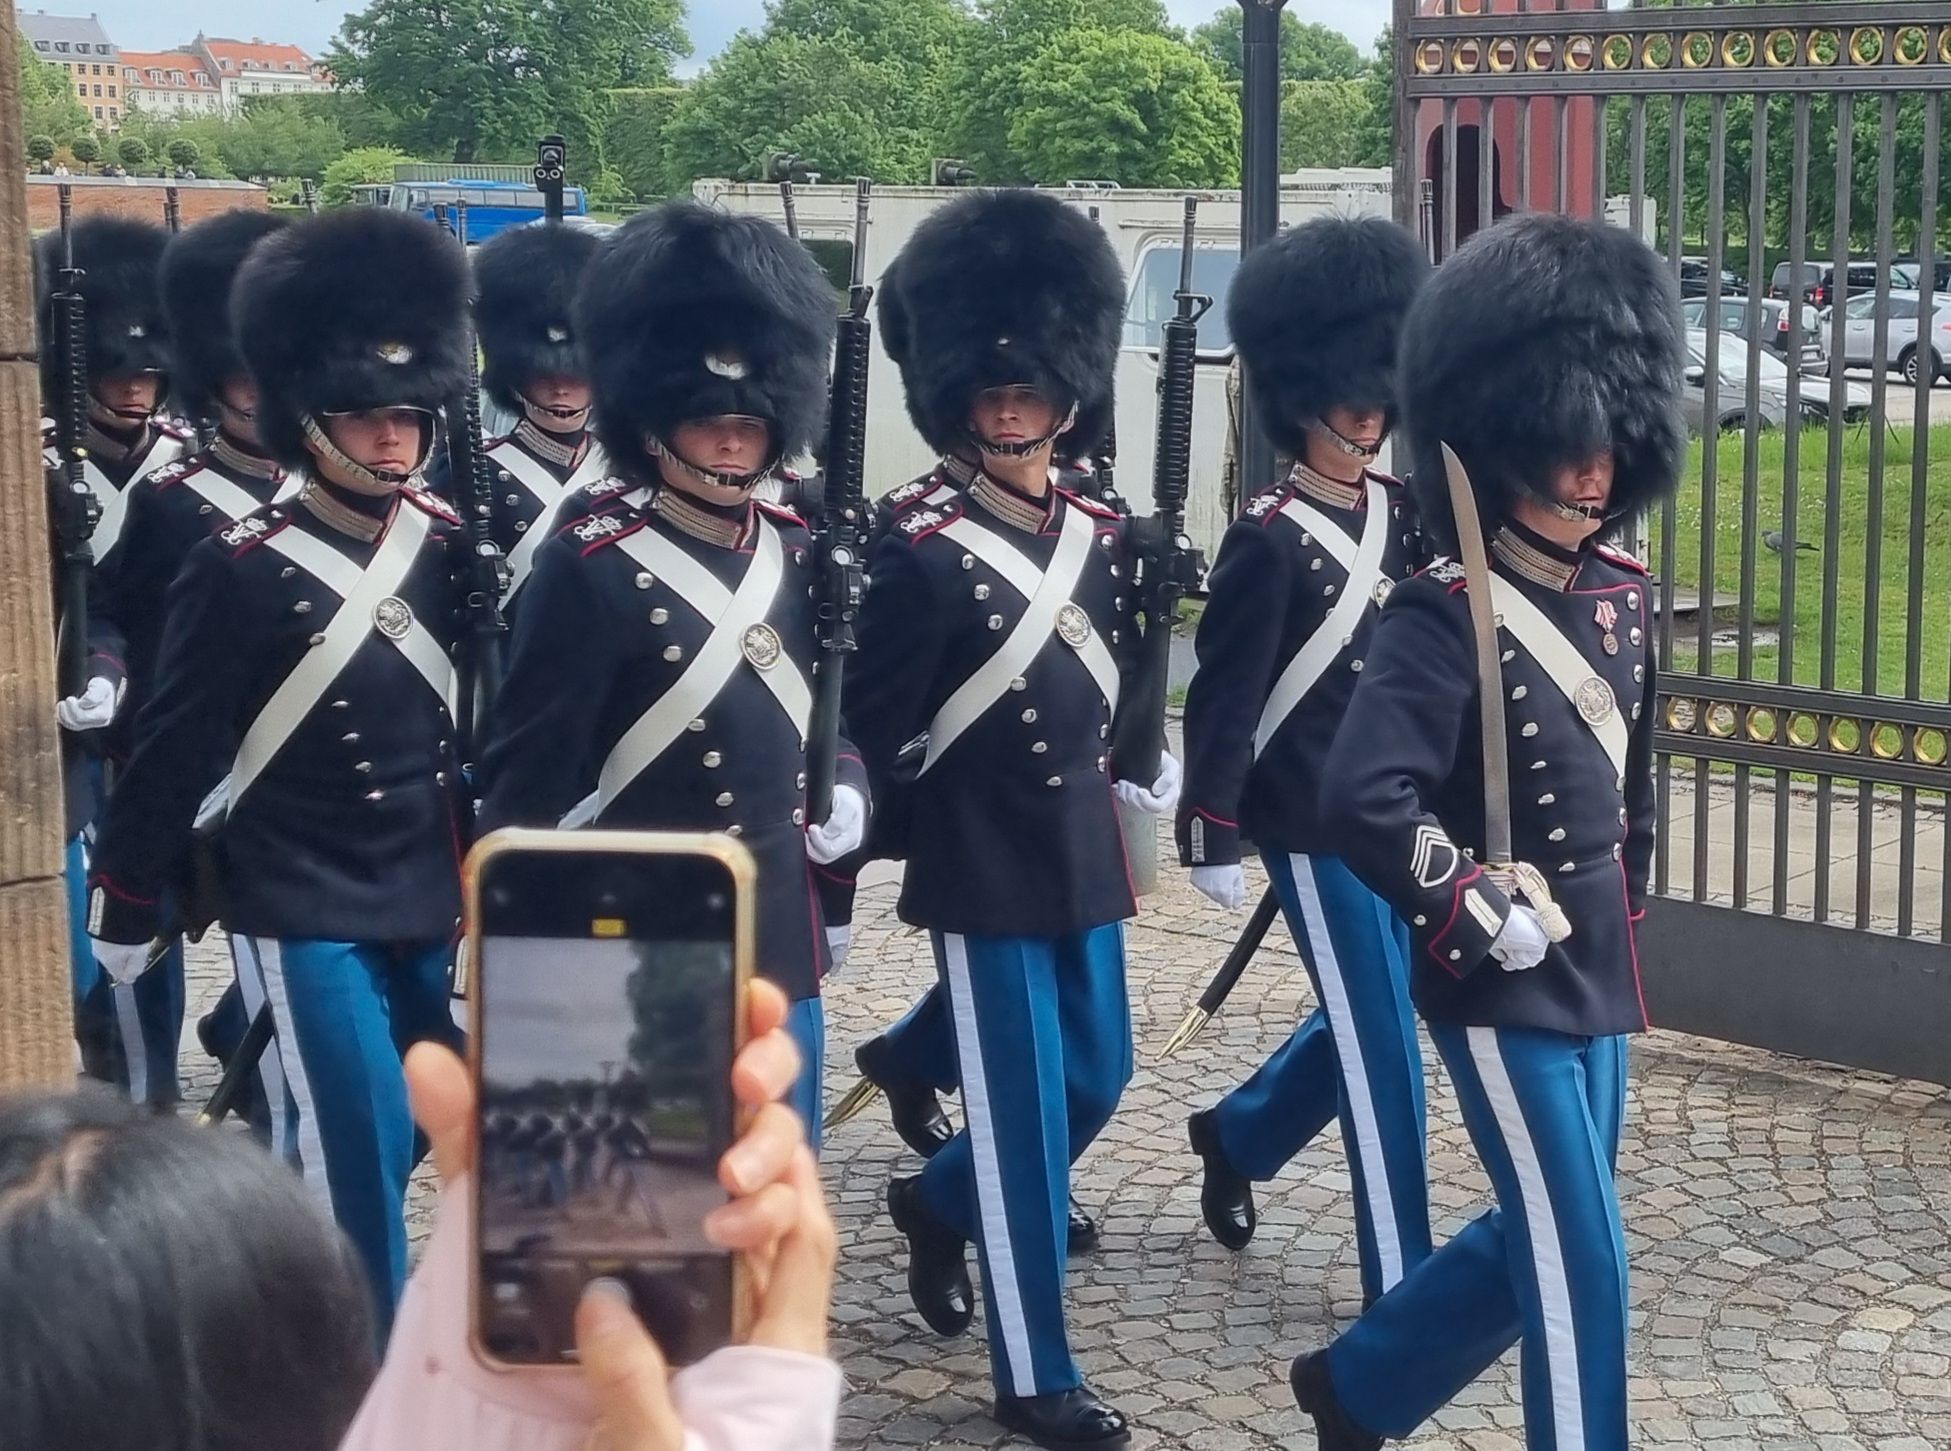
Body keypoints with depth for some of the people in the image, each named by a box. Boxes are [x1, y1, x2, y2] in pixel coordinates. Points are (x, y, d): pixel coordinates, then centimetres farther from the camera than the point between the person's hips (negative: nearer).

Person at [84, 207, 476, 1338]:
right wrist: (126, 910, -1)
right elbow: (174, 753, -7)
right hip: (303, 917, -5)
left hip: (423, 908, 5)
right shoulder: (243, 571, -14)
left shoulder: (448, 545, 1)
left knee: (375, 1151, 15)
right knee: (358, 1161, -3)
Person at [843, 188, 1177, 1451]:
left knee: (1097, 1076, 15)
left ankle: (939, 1206, 41)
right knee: (1024, 1112, -1)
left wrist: (1142, 771, 7)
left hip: (1083, 855, 7)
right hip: (985, 869, -7)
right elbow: (871, 729, -12)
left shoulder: (1102, 536, 6)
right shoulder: (927, 556, -13)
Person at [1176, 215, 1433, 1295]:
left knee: (1366, 1020, 19)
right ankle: (1401, 1287, 7)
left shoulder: (1399, 513, 7)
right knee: (1383, 1047, -2)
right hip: (1314, 827, -7)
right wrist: (1212, 839, -15)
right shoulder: (1270, 539, -14)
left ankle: (1235, 1133, 43)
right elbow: (1221, 699, -14)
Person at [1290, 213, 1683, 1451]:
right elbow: (1362, 803, -26)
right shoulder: (1447, 616, -18)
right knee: (1580, 1259, -2)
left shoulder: (1625, 596, 6)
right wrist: (1480, 910, -21)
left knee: (1542, 1234, 18)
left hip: (1597, 967, 8)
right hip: (1503, 980, -8)